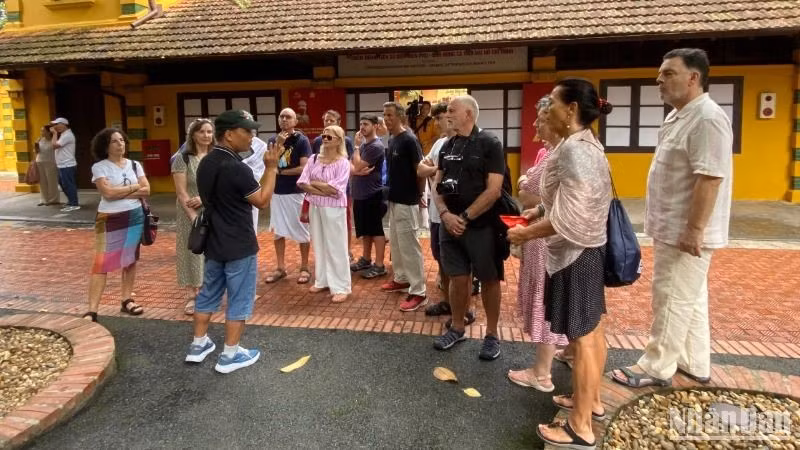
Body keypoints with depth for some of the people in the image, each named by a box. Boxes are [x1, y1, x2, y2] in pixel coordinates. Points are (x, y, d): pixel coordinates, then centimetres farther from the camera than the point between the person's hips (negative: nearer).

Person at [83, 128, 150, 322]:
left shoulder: (134, 165, 6)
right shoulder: (99, 167, -6)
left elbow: (146, 190, -2)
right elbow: (108, 193, -18)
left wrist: (120, 193, -12)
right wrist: (134, 187, -8)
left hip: (135, 217, 5)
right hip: (110, 220, -4)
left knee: (130, 259, 11)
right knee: (102, 263, -7)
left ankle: (127, 301, 23)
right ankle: (92, 310, -7)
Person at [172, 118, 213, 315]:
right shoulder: (183, 158, -5)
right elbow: (181, 193, -10)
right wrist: (195, 218, -16)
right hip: (190, 214, -3)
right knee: (192, 252, 2)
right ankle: (192, 297, 10)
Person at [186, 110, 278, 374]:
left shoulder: (205, 164, 5)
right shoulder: (236, 168, -23)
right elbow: (262, 201, -14)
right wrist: (271, 168, -11)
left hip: (214, 241, 8)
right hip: (239, 246, -8)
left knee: (209, 294, 18)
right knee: (239, 300, 4)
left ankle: (198, 345, 29)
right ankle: (230, 355, 12)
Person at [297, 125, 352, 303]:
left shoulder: (343, 162, -7)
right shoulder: (314, 159, 6)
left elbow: (335, 189, -16)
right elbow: (302, 183, -2)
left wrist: (314, 183, -6)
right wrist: (324, 191, -13)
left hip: (334, 209, -5)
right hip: (315, 207, 5)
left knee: (336, 247, 0)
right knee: (319, 245, 12)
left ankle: (341, 287, 6)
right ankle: (322, 281, 24)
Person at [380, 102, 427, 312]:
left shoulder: (409, 140, -17)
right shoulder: (392, 141, 11)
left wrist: (419, 194, -7)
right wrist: (391, 191, 15)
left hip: (407, 202, -9)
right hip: (394, 200, 10)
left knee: (409, 246, -7)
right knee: (395, 243, 18)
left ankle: (418, 292, -1)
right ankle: (401, 279, 34)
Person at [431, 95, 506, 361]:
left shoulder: (489, 144, -9)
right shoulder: (447, 146, 9)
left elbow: (494, 190, -15)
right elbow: (438, 185, 9)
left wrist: (465, 217, -14)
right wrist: (445, 214, -9)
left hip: (481, 225, -5)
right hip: (450, 224, 5)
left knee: (488, 280, 6)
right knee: (458, 278, 12)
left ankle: (492, 335, 20)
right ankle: (457, 328, 28)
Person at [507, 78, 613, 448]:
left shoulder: (573, 149, -22)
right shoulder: (586, 144, 10)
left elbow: (570, 218, -27)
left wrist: (526, 233, -17)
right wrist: (540, 210, 10)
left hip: (574, 253, -10)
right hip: (588, 248, 10)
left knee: (581, 339, 0)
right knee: (591, 332, 20)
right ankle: (591, 401, 37)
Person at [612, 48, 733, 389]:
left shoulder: (707, 119, -20)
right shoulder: (678, 116, 12)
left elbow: (709, 179, -25)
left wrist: (694, 230, -26)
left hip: (685, 232, -10)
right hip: (673, 228, 10)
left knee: (672, 300, 0)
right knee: (690, 298, 17)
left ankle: (656, 367, 11)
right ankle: (694, 364, 29)